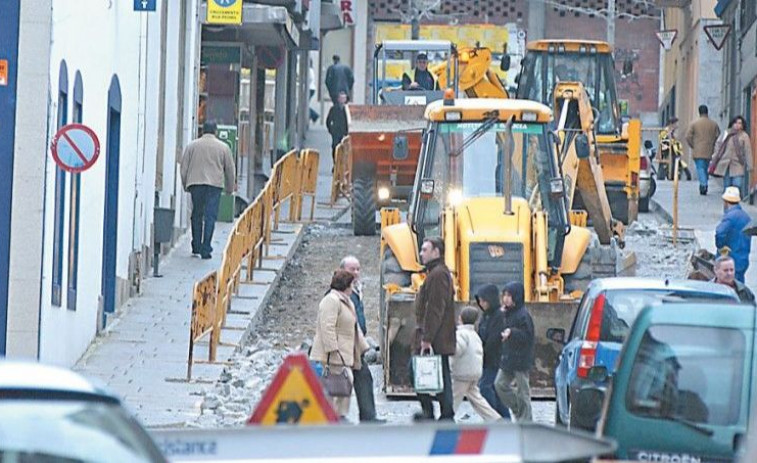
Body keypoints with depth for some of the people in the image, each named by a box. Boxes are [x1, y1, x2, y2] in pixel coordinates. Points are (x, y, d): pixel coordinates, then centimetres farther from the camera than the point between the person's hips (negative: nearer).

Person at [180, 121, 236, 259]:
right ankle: (205, 249, -8)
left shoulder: (191, 146, 6)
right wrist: (230, 187, 21)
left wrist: (185, 185, 20)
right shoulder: (223, 147, 4)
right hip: (215, 185, -2)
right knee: (210, 217, -2)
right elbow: (230, 169, 9)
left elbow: (184, 167, 9)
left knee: (197, 215, 14)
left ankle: (196, 247, 15)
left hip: (195, 184, 2)